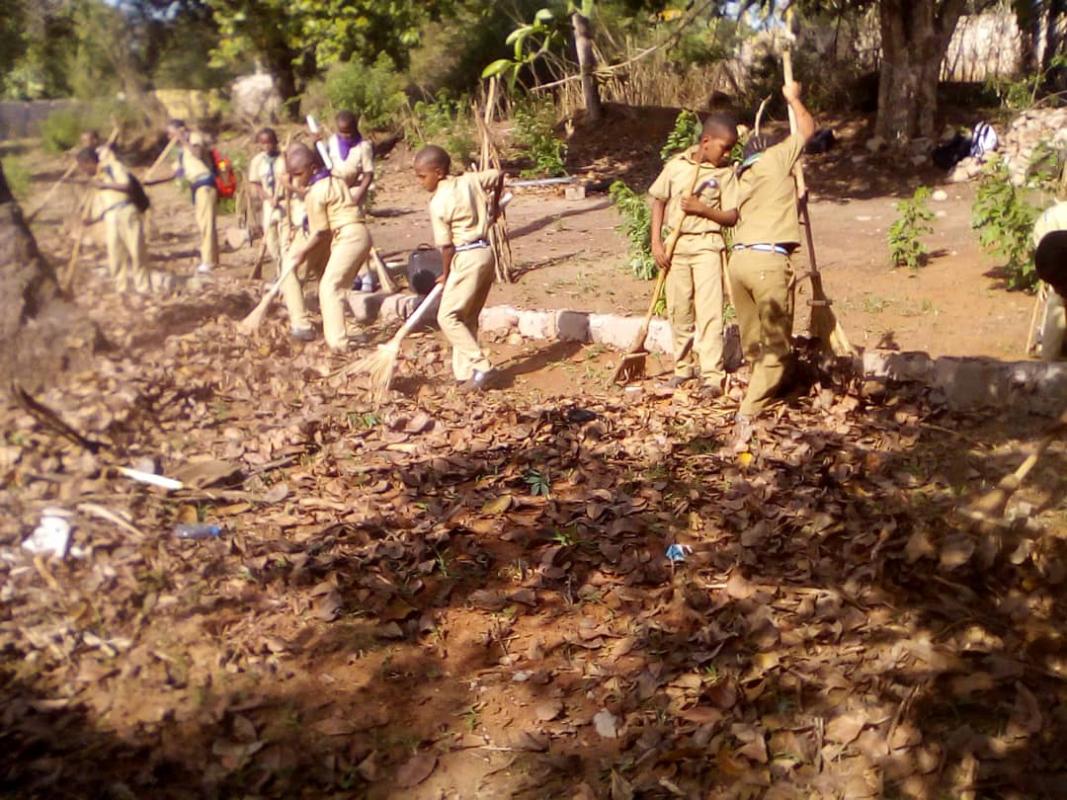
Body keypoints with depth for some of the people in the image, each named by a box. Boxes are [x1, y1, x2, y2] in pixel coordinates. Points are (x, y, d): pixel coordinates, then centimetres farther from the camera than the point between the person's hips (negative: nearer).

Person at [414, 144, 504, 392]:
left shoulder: (438, 202, -13)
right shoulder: (471, 180, 6)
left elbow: (446, 246, -11)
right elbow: (498, 174, 22)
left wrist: (445, 275, 4)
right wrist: (493, 206, 35)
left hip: (467, 259, -9)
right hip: (486, 253, 9)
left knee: (447, 317, -3)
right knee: (468, 318, 14)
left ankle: (480, 367, -8)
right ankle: (465, 371, 17)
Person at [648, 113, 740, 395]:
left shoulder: (726, 173, -3)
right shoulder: (676, 165, 1)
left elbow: (731, 217, -3)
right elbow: (658, 201, 8)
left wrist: (702, 209, -18)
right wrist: (656, 242, 1)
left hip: (707, 246, -2)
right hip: (675, 245, 2)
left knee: (709, 311, -8)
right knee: (678, 310, 10)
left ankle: (712, 375, -5)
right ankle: (683, 367, 24)